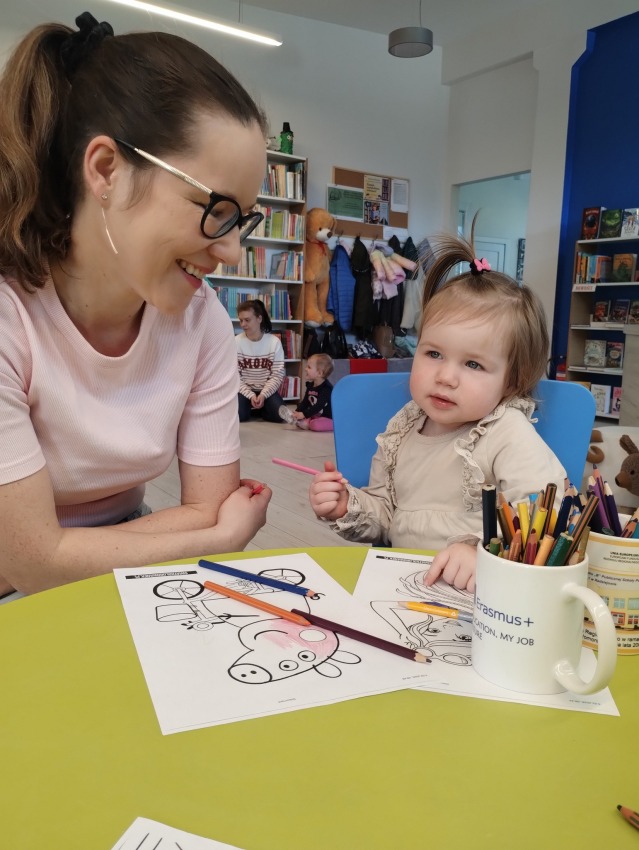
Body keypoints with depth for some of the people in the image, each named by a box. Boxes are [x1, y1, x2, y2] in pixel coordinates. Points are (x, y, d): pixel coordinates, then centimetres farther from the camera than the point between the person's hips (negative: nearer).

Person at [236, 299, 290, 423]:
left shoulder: (274, 342, -9)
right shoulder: (236, 342, -10)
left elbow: (278, 375, -9)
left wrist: (263, 394, -21)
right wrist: (250, 395, -20)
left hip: (266, 390, 1)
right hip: (244, 389, 0)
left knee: (279, 414, -24)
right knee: (237, 414, -28)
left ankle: (258, 410, 10)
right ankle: (250, 407, 9)